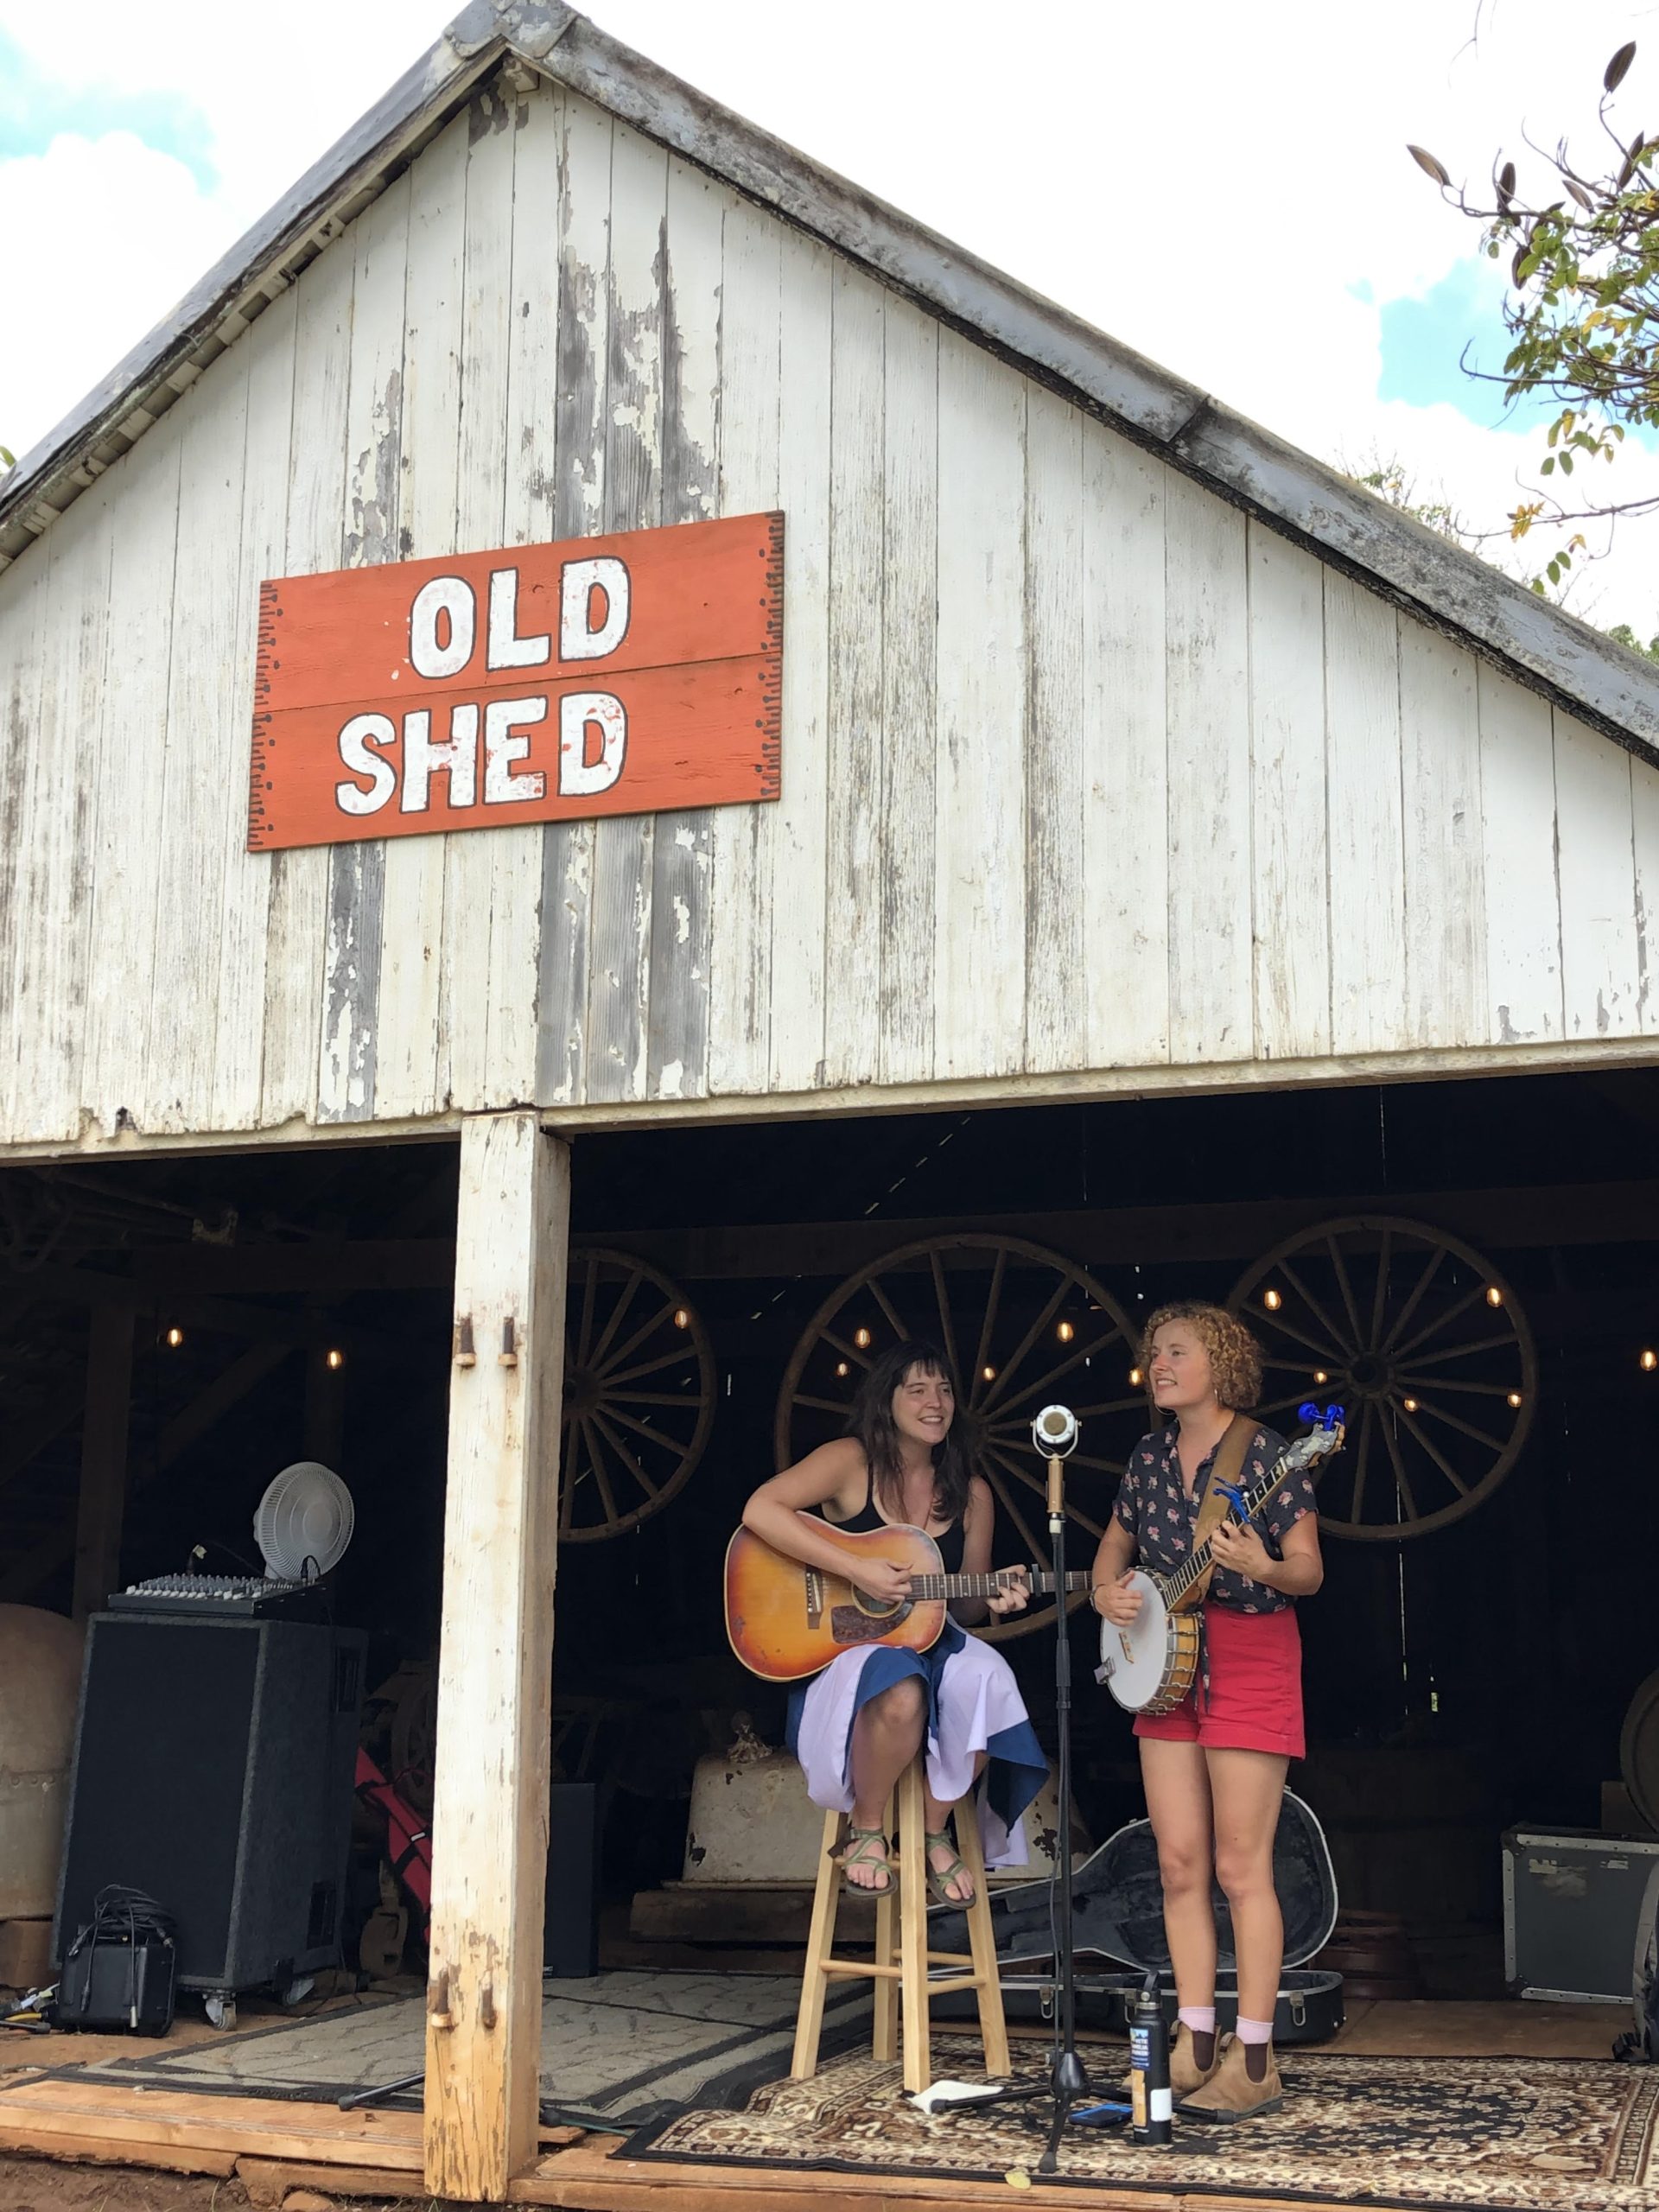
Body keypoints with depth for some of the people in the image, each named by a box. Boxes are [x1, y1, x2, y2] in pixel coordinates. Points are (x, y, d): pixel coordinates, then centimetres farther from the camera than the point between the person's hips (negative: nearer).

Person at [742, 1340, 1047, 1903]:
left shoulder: (971, 1495, 8)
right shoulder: (852, 1462, -7)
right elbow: (760, 1510, -22)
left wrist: (990, 1599, -8)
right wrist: (859, 1571, -24)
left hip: (928, 1643, 5)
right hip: (844, 1644, -4)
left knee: (985, 1686, -29)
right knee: (900, 1694, -38)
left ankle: (935, 1833, -3)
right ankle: (867, 1831, -8)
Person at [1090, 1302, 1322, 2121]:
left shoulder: (1265, 1453, -10)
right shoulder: (1150, 1456, 9)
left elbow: (1309, 1571, -12)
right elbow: (1115, 1545, 22)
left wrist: (1262, 1568, -33)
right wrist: (1105, 1591, 1)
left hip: (1249, 1662, -6)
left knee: (1240, 1867, -5)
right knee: (1179, 1864, 7)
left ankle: (1254, 2061, 2)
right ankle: (1196, 2043, 15)